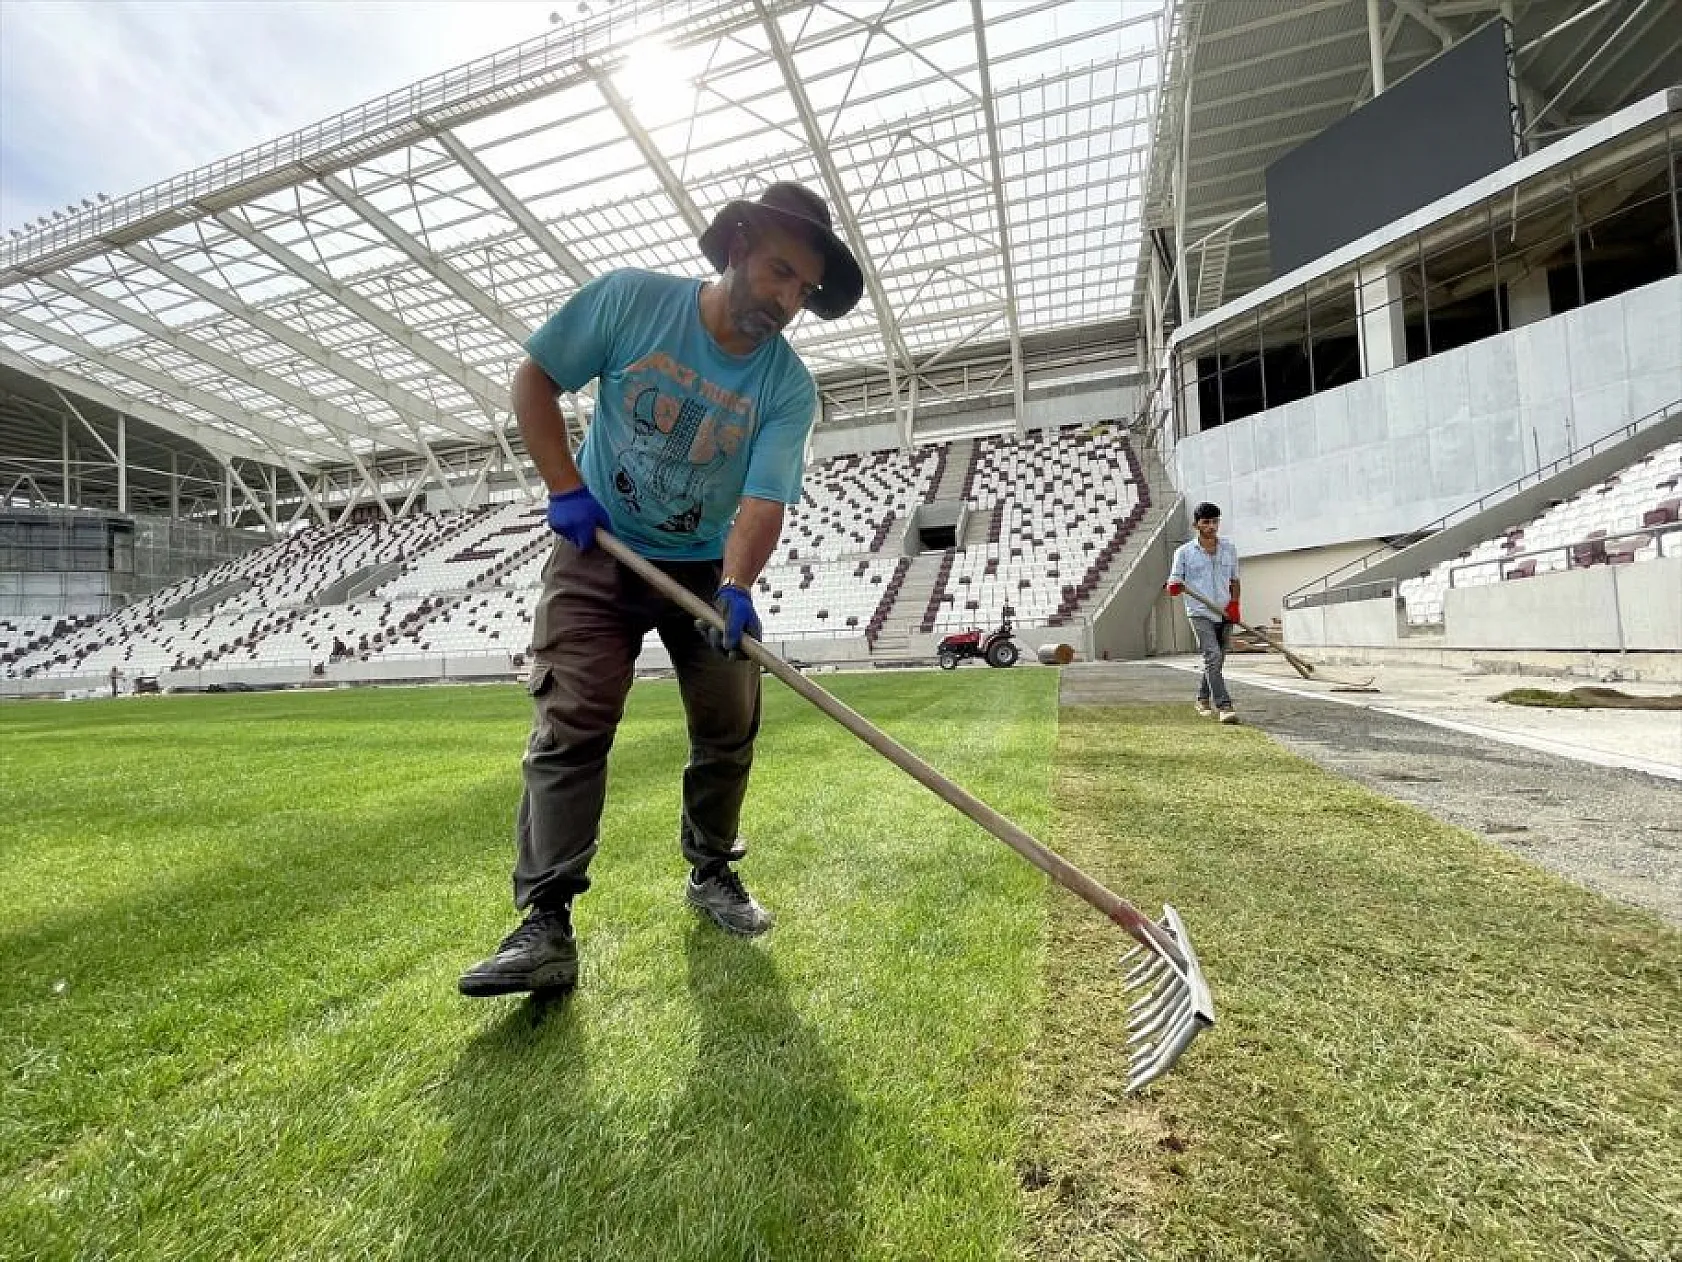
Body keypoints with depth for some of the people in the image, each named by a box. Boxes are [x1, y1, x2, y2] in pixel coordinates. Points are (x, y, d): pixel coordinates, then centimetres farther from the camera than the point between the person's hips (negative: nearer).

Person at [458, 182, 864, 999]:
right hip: (596, 551, -1)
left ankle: (712, 875, 26)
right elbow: (534, 380, -2)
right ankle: (545, 924, -6)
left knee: (729, 728, 4)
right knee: (569, 726, -11)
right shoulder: (629, 298, -10)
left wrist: (734, 589, -40)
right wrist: (566, 488, -13)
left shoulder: (789, 386, -11)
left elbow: (764, 502, -22)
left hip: (707, 566, 2)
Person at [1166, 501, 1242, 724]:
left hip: (1225, 614, 5)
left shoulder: (1229, 548, 11)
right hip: (1200, 613, -4)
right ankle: (1224, 706, -19)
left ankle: (1203, 699, 31)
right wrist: (1175, 587, -24)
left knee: (1216, 661, 13)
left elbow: (1234, 579, 18)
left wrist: (1234, 603, 3)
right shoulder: (1184, 552, -1)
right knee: (1213, 657, -17)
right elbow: (1175, 582, 1)